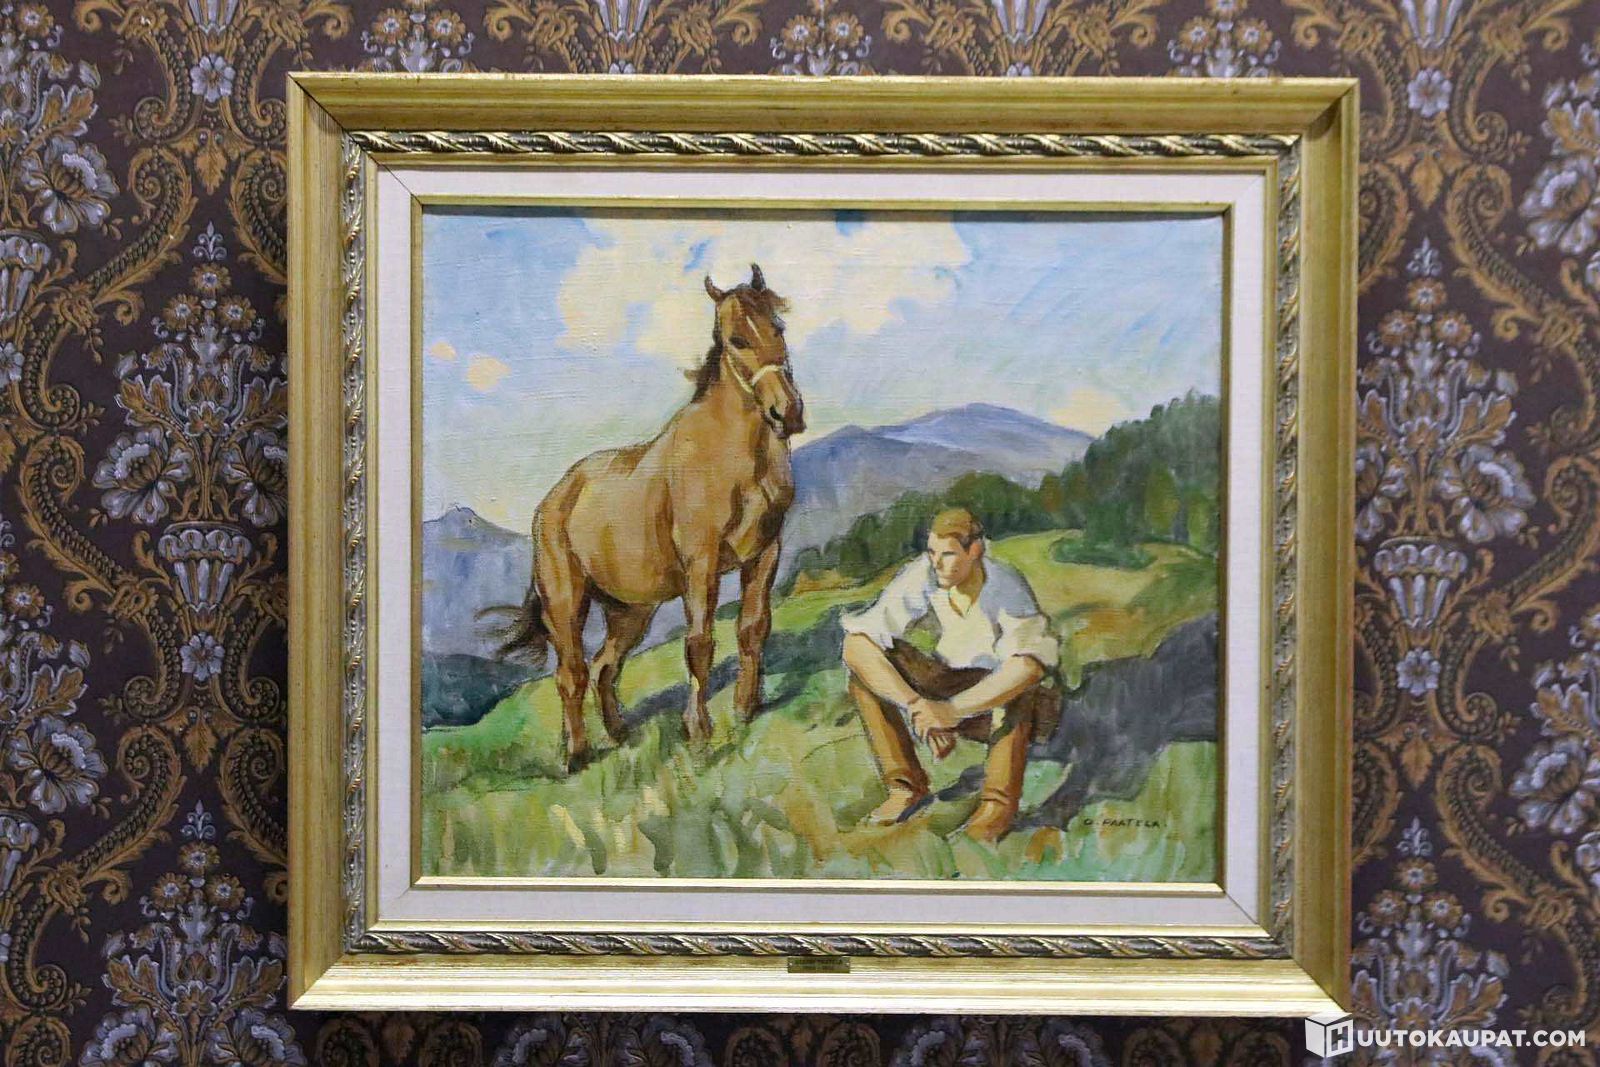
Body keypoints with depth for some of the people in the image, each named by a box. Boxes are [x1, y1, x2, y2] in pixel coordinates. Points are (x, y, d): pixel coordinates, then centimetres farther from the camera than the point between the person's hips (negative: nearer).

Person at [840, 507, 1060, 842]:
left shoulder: (1006, 587, -28)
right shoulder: (922, 576, -20)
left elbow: (1029, 664, -45)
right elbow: (856, 644, -26)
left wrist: (952, 710, -48)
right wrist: (916, 705, -36)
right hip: (954, 682, 4)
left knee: (1016, 688, -39)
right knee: (862, 664, -17)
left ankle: (1000, 802, -21)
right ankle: (907, 785, -10)